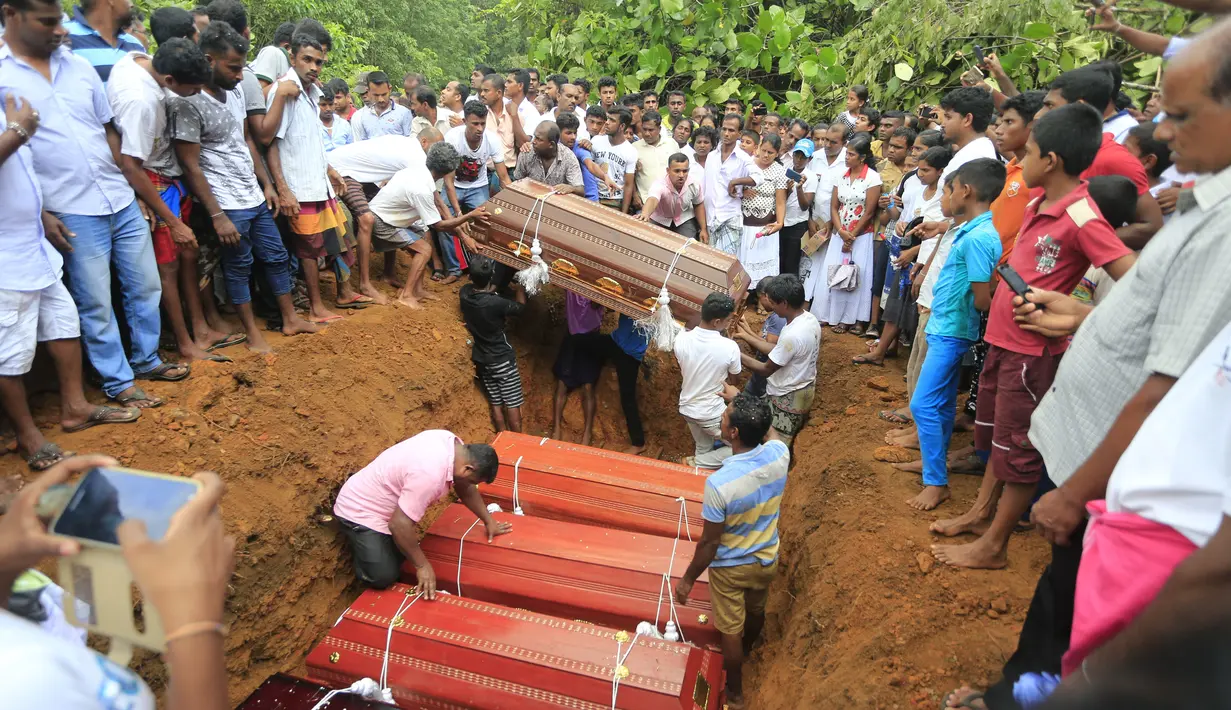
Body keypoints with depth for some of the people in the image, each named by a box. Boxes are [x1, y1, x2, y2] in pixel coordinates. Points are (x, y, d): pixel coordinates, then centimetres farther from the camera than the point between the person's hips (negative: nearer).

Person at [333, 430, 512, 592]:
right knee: (384, 576, -13)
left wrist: (489, 521, 13)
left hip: (383, 503, 9)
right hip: (360, 510, -9)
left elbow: (466, 489, 9)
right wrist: (422, 566, -23)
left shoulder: (451, 443, -9)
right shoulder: (431, 474, -37)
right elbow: (399, 525, -34)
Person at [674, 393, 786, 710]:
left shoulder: (719, 482, -38)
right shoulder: (779, 454, -23)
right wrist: (736, 399, 8)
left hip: (730, 566, -5)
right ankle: (745, 652, 64)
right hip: (767, 559, 5)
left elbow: (709, 542, -25)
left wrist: (687, 579, -9)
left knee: (731, 630, 20)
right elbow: (768, 433, 4)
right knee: (756, 613, 33)